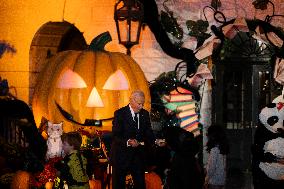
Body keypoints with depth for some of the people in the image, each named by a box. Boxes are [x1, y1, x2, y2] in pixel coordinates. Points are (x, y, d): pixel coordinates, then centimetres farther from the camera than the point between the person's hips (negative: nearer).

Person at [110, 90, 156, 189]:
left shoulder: (145, 114, 6)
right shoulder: (120, 113, -9)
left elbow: (149, 135, 5)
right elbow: (115, 136, -15)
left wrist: (143, 142, -18)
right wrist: (127, 142, -32)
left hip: (139, 156, 4)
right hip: (121, 156, -4)